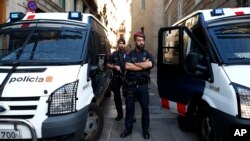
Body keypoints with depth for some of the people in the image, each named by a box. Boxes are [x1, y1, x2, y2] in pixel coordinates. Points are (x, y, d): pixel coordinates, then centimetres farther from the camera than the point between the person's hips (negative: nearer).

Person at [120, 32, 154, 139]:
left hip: (143, 85, 0)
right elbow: (127, 66, -15)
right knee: (129, 108, 10)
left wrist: (135, 64, -10)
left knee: (145, 108, 8)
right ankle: (128, 129, 24)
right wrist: (143, 65, -13)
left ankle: (145, 130, 22)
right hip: (130, 85, 0)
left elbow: (150, 64, -16)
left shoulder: (148, 54, 4)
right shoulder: (129, 54, 3)